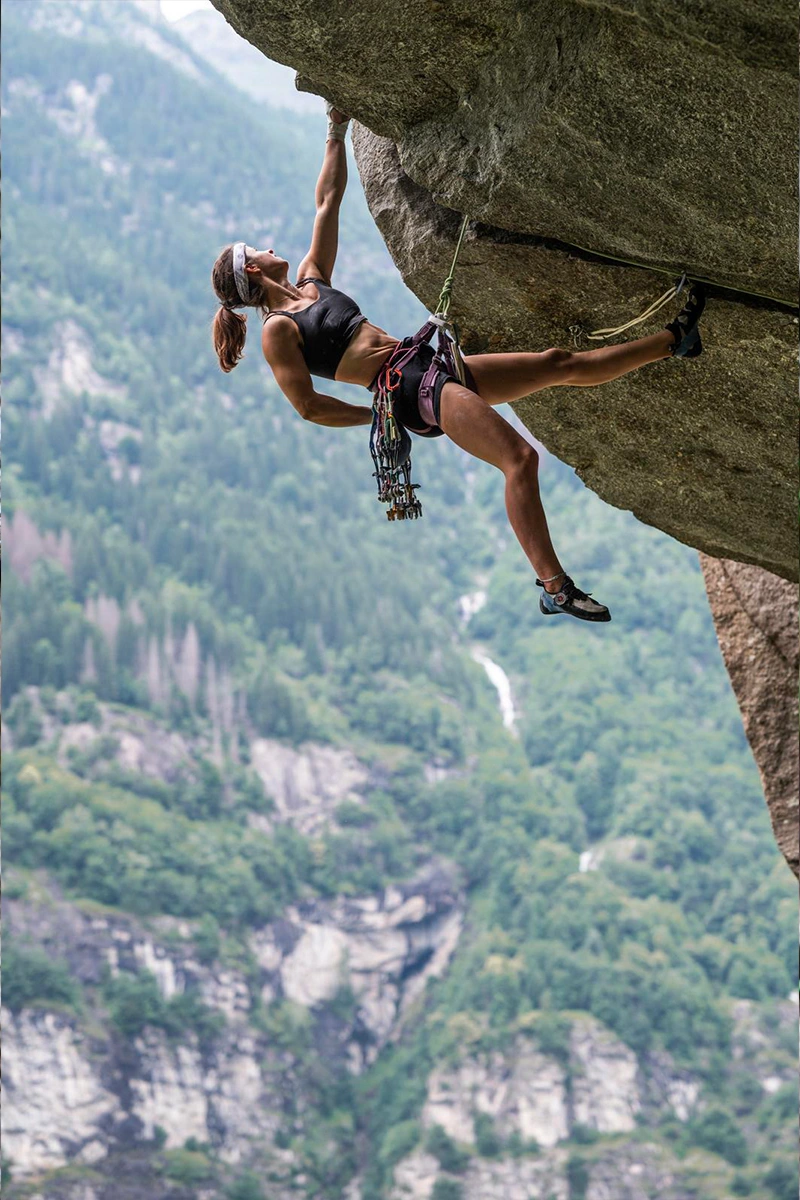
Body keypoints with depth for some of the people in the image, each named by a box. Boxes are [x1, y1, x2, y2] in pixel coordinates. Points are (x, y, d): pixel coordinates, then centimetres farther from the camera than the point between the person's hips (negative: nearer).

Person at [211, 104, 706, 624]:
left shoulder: (311, 280, 20)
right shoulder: (277, 331, -4)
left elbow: (329, 201, 25)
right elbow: (309, 405, -9)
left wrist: (337, 132, 26)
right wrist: (376, 414, -1)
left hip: (432, 365, 9)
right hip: (411, 393, -9)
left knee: (560, 363, 12)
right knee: (520, 458, -27)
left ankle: (674, 339, 23)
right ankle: (554, 587, -31)